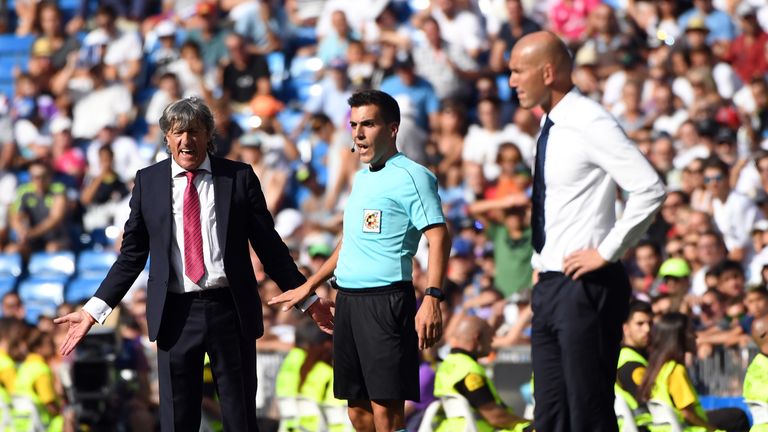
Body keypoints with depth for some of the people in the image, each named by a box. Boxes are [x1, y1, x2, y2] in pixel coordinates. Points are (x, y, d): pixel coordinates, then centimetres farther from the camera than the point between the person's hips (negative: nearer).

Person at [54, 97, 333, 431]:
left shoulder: (239, 177, 3)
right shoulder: (148, 181, 5)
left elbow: (268, 244, 6)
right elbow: (132, 253, 7)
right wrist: (94, 310, 0)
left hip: (230, 311, 0)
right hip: (176, 313, 1)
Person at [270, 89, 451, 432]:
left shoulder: (410, 176, -7)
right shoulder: (362, 178, 19)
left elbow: (438, 237, -16)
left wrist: (432, 300, -26)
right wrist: (309, 287, 31)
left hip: (386, 300, -9)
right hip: (348, 300, 9)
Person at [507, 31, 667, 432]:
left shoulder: (589, 123, -14)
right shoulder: (551, 126, 13)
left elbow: (649, 189, -22)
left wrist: (606, 252, -18)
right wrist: (541, 263, 16)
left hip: (585, 287, -9)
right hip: (550, 286, 9)